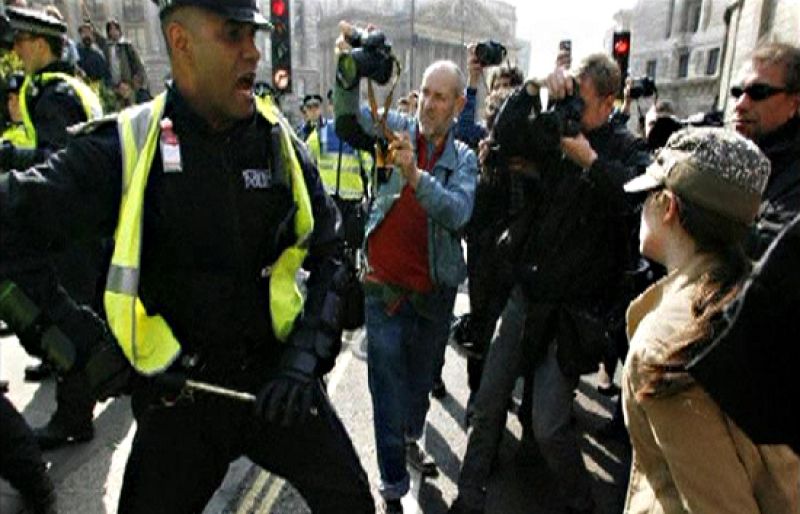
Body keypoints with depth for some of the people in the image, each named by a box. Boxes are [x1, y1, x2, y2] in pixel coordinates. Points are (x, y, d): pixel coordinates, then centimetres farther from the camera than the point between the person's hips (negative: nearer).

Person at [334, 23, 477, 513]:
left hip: (436, 290, 2)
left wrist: (414, 174, -32)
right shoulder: (398, 128, 1)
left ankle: (412, 438, 50)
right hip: (387, 287, -2)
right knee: (389, 389, 2)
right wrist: (349, 62, -26)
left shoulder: (464, 159, 1)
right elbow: (349, 108, -7)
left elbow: (458, 212, -17)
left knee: (423, 379, 21)